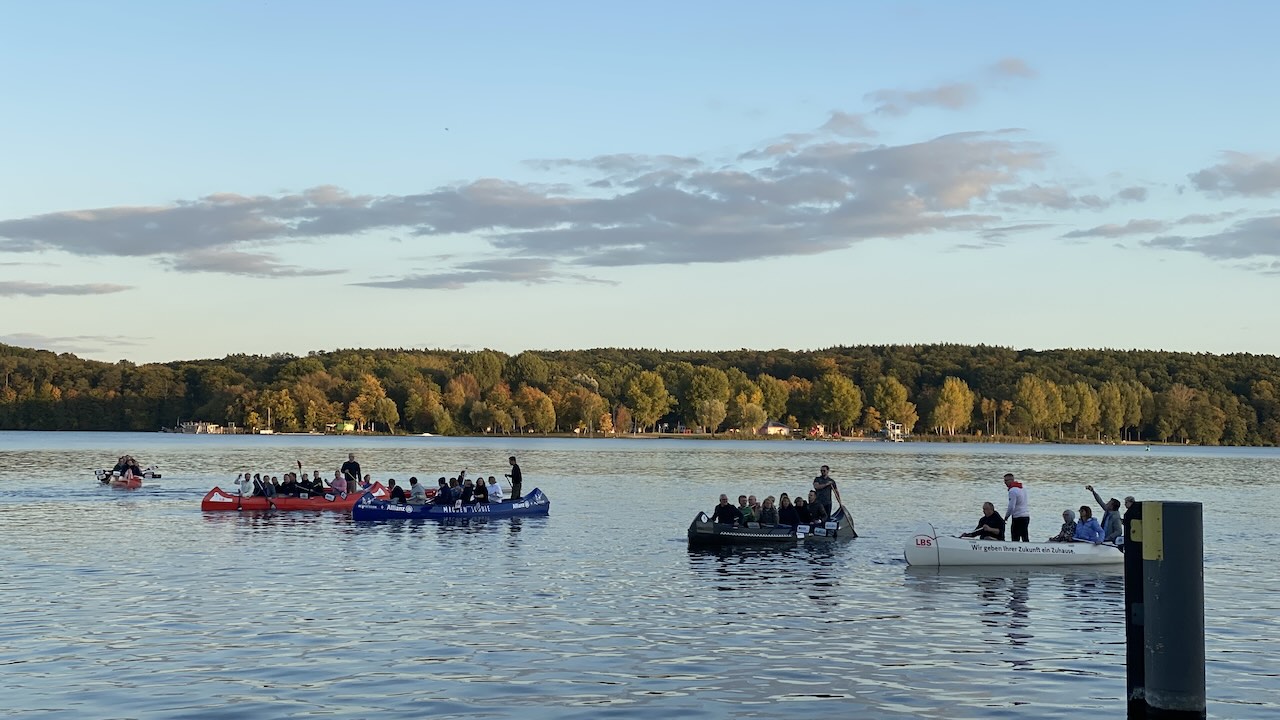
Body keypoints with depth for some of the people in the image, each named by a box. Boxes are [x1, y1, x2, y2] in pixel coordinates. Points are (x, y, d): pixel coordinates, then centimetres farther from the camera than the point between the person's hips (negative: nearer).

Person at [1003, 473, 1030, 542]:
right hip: (1027, 516, 9)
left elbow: (1011, 507, -19)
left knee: (1015, 539, -5)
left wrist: (1006, 516, -5)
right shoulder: (1023, 488, 12)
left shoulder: (1012, 491, -15)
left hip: (1018, 517, -9)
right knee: (1025, 539, 13)